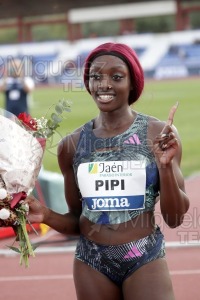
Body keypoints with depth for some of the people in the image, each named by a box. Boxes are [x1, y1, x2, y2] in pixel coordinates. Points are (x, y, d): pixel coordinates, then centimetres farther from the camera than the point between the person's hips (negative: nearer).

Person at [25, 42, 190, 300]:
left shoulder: (159, 134, -7)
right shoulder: (71, 145, 1)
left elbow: (175, 219, -3)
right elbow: (77, 221, 11)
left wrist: (165, 166, -17)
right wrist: (47, 216, -8)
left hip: (145, 259, -2)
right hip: (91, 261, 3)